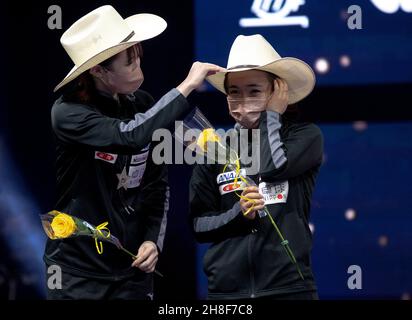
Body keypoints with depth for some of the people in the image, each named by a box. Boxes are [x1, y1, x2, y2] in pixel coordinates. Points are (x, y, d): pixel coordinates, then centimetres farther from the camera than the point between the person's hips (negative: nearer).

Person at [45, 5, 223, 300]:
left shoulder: (143, 106, 1)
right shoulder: (69, 113, -15)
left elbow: (158, 186, 9)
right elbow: (130, 135, -32)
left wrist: (153, 239, -6)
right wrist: (187, 86, -25)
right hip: (77, 270, -4)